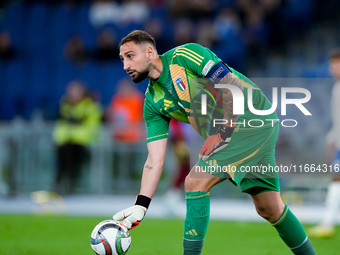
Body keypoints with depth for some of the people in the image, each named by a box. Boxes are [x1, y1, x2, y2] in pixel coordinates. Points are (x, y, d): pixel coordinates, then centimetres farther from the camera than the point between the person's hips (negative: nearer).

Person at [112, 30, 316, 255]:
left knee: (196, 182, -15)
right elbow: (155, 159, 3)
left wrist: (224, 133, -15)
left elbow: (234, 87, -16)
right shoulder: (153, 101, 8)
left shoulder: (185, 55, -12)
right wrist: (141, 205, -7)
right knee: (269, 209, 9)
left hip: (254, 118, -8)